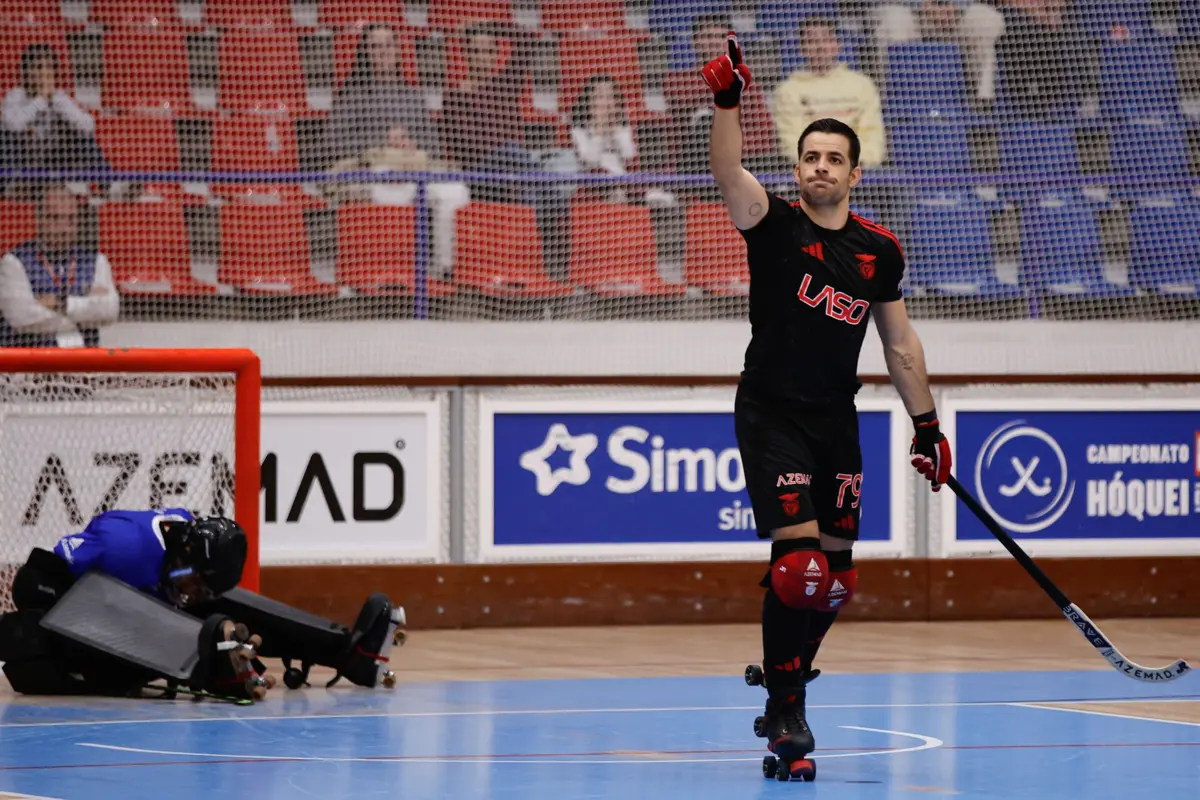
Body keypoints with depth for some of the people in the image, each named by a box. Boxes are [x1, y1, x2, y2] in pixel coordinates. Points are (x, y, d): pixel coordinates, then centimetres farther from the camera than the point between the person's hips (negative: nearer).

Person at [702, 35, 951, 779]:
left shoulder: (880, 250, 6)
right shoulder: (775, 226, -6)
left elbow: (900, 342, 14)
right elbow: (728, 172, -26)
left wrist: (928, 425, 14)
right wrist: (727, 101, -42)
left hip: (838, 423, 5)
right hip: (772, 416, -5)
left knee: (836, 575, 7)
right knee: (799, 562, -17)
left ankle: (786, 679, 28)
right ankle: (786, 715, -8)